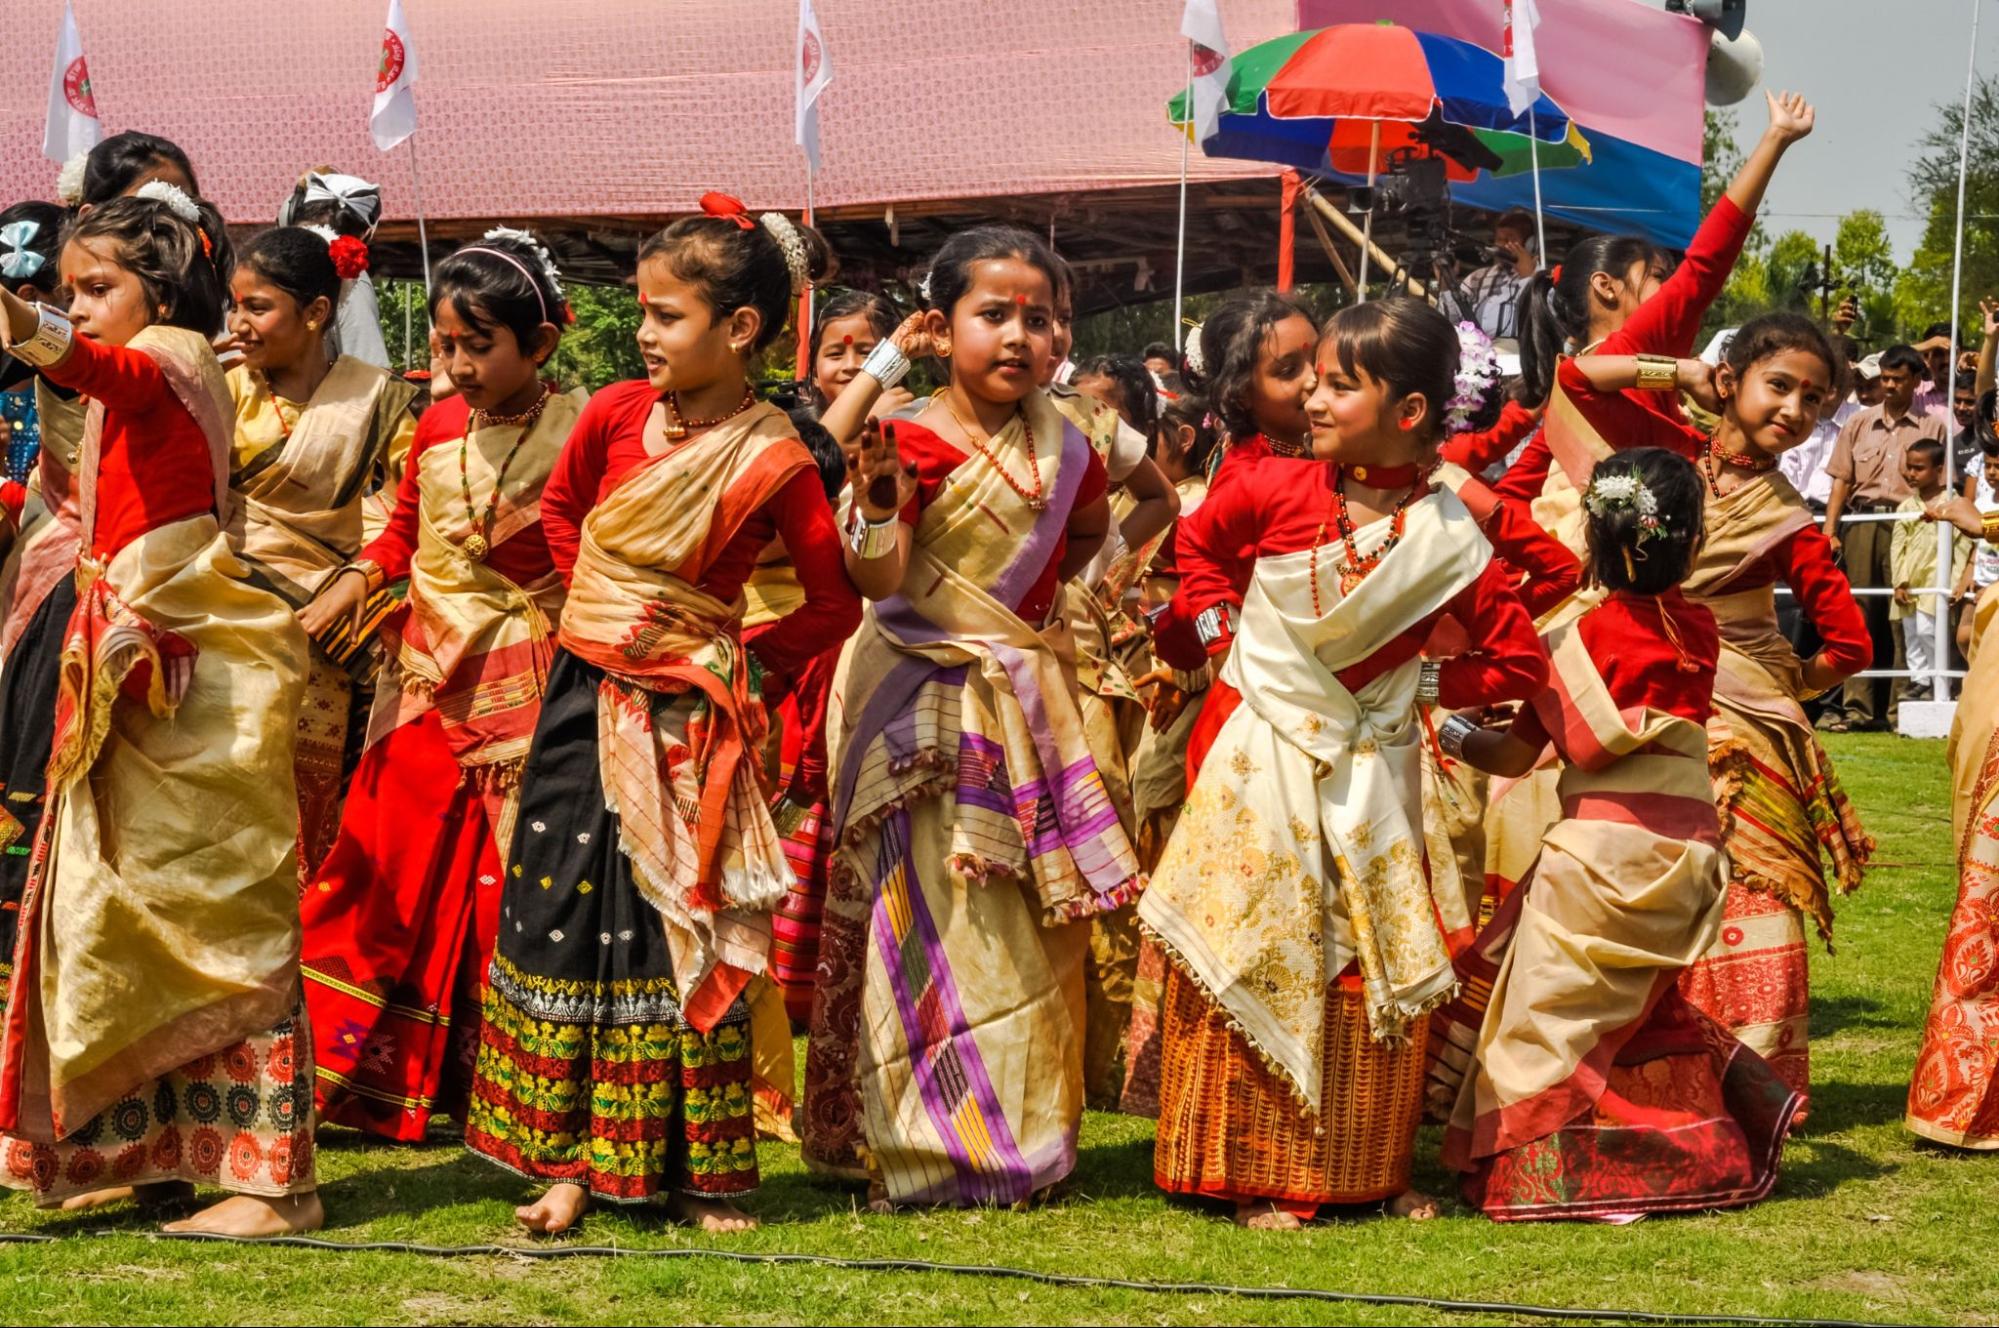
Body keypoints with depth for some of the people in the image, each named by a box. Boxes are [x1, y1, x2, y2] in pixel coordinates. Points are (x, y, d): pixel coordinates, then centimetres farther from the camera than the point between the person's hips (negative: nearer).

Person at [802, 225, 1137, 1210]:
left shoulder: (1062, 448, 5)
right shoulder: (913, 445, -13)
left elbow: (1085, 532, 27)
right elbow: (877, 581, -24)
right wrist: (878, 504, -40)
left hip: (1024, 704, 6)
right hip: (927, 709, -6)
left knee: (1028, 927, 11)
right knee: (933, 917, -5)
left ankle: (1024, 1133, 22)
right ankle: (926, 1146, 3)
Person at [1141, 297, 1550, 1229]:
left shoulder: (1447, 539, -10)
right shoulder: (1275, 491, -8)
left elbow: (1521, 661, -1)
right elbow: (1197, 542, 14)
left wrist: (1425, 681, -6)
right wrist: (1215, 627, 3)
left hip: (1369, 772, 1)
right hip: (1260, 764, 0)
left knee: (1384, 971, 5)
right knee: (1254, 960, 0)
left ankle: (1373, 1169, 19)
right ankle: (1253, 1172, 8)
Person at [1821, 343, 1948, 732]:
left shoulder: (1932, 427, 7)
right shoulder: (1859, 424, 15)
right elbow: (1841, 480, 13)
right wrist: (1829, 532, 4)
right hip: (1861, 522, 3)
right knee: (1859, 613, 0)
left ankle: (1900, 709, -3)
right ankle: (1857, 707, 1)